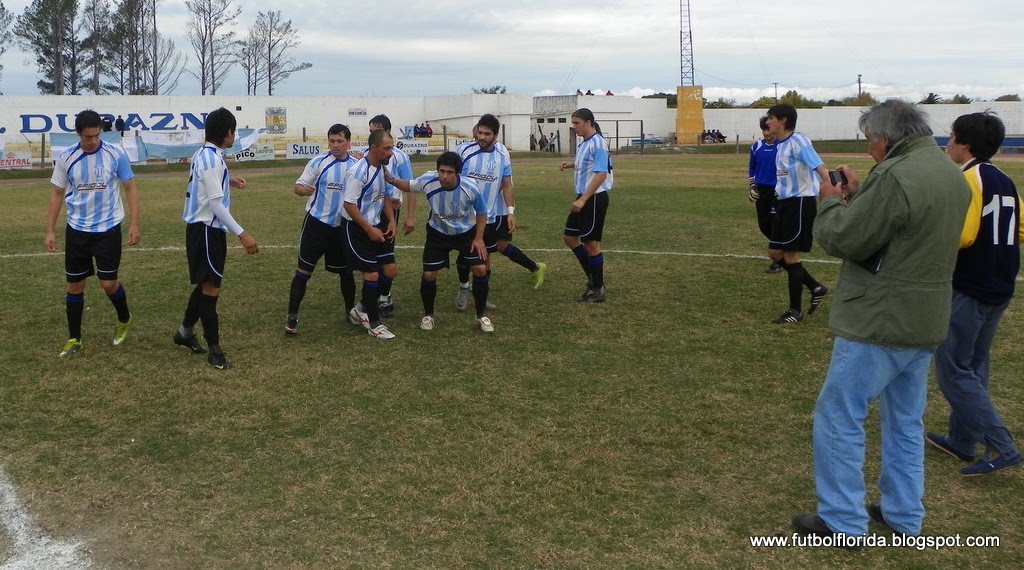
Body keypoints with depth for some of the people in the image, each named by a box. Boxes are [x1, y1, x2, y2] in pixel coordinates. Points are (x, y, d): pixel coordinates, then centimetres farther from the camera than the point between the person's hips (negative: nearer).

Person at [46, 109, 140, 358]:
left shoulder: (115, 155, -9)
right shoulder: (65, 158, -4)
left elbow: (130, 188, -2)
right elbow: (57, 194, 5)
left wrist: (134, 224, -10)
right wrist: (49, 231, 2)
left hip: (108, 229, -2)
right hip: (77, 230, 2)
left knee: (108, 283, -4)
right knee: (75, 285, 7)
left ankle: (124, 319, 27)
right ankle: (74, 338, 20)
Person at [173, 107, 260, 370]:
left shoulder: (203, 153, 10)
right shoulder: (212, 159, -20)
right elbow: (216, 204, -24)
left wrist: (227, 181, 28)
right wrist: (242, 234, -27)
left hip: (202, 228, 10)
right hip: (207, 230, -10)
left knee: (206, 285, 21)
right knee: (211, 289, -4)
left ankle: (185, 332, 34)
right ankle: (214, 349, 3)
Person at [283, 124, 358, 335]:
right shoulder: (318, 162, -5)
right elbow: (298, 186, -5)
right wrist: (304, 189, -28)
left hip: (343, 227, 2)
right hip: (316, 223, -2)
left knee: (345, 270, 13)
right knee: (304, 270, -3)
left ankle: (350, 310, 32)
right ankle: (292, 316, 4)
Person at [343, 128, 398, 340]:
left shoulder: (382, 167, 3)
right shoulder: (358, 171, -22)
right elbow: (349, 205, -20)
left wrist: (391, 221, 3)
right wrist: (369, 230, -18)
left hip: (377, 226, 8)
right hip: (357, 229, -8)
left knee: (390, 269, 6)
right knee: (372, 274, -6)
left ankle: (362, 310, 25)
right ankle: (374, 323, 10)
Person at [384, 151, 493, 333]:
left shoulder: (470, 188, -29)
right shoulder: (427, 181, -26)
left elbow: (481, 212, -10)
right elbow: (409, 186, -3)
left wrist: (479, 238, -12)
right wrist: (391, 180, -21)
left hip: (467, 233, -1)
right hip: (438, 234, 1)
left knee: (480, 269, -10)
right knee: (429, 274, -4)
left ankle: (481, 316, 8)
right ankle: (428, 315, 20)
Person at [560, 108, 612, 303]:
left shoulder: (597, 143, -17)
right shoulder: (583, 144, 10)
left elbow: (601, 173, -24)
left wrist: (583, 200, -29)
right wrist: (571, 165, 6)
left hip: (594, 198, -9)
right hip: (583, 198, 9)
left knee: (591, 242, -2)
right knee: (570, 237, 13)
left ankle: (598, 290, 10)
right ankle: (592, 276, 25)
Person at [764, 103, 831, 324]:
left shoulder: (797, 140, -16)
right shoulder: (780, 145, 12)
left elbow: (819, 167, -27)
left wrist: (828, 183, -40)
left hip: (801, 202, -9)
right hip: (785, 202, 9)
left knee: (790, 254, -4)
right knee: (775, 252, 10)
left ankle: (795, 311, 8)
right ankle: (816, 288, 23)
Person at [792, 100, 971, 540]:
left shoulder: (895, 177, -22)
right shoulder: (951, 174, 9)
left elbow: (843, 240, -18)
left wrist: (831, 203, -1)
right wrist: (857, 198, 8)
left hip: (879, 323, -9)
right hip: (925, 322, 9)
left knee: (838, 418, 2)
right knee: (906, 422, 19)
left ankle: (842, 520, 9)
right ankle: (904, 514, 29)